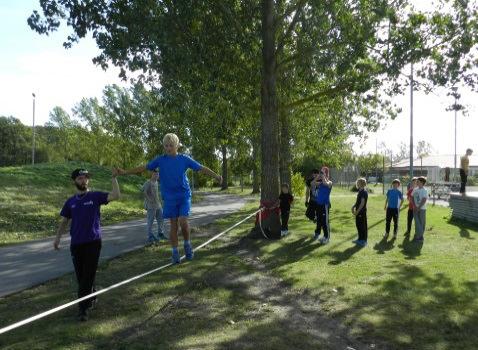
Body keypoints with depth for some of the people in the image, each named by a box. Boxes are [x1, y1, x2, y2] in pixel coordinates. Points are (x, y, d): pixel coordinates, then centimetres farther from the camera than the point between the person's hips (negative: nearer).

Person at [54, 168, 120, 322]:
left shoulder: (95, 196, 0)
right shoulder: (70, 201, 10)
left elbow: (115, 196, -14)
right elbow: (64, 221, 15)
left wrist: (114, 178, -16)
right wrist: (57, 238, 6)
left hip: (93, 242, -3)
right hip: (76, 243, 4)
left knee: (88, 275, -5)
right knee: (81, 275, 10)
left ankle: (83, 308, 0)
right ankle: (91, 297, 32)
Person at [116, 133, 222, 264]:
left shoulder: (184, 159, -2)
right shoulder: (160, 160, 0)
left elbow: (202, 168, -2)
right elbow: (144, 167, 3)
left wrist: (216, 176, -12)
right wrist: (125, 172, -1)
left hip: (184, 196, -1)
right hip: (170, 198, 1)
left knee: (183, 221, -14)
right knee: (173, 225, 3)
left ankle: (187, 244, 12)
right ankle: (175, 252, 15)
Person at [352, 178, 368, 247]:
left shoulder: (364, 192, -17)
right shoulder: (360, 191, 13)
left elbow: (362, 203, -21)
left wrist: (357, 211, -22)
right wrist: (354, 207, 11)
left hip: (362, 212, -9)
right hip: (358, 211, 9)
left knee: (362, 226, -2)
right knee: (358, 225, 15)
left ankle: (363, 241, 6)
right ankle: (360, 239, 25)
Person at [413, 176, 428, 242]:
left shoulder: (424, 191, -9)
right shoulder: (415, 190, 7)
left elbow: (424, 200, -15)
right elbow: (412, 198, 5)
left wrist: (418, 208, -17)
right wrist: (415, 206, -7)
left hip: (422, 209, -4)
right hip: (415, 209, 4)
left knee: (422, 223, 2)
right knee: (417, 222, 4)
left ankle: (420, 236, 10)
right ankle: (418, 236, 10)